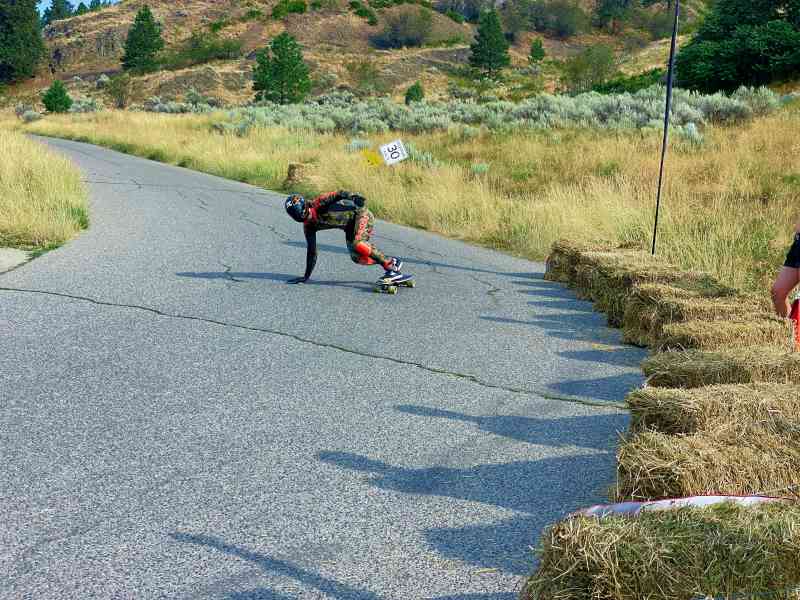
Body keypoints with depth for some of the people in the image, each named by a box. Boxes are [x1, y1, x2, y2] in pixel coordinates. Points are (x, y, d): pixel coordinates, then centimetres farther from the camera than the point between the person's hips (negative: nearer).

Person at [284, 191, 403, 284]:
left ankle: (390, 264, -20)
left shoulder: (318, 204, -20)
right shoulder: (308, 226, 0)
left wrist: (353, 197, -51)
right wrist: (306, 276, 9)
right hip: (349, 226, 8)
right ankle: (392, 262, 6)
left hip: (360, 214, -8)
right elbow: (312, 252, 7)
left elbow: (339, 195, -29)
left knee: (357, 244, -30)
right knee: (356, 257, -6)